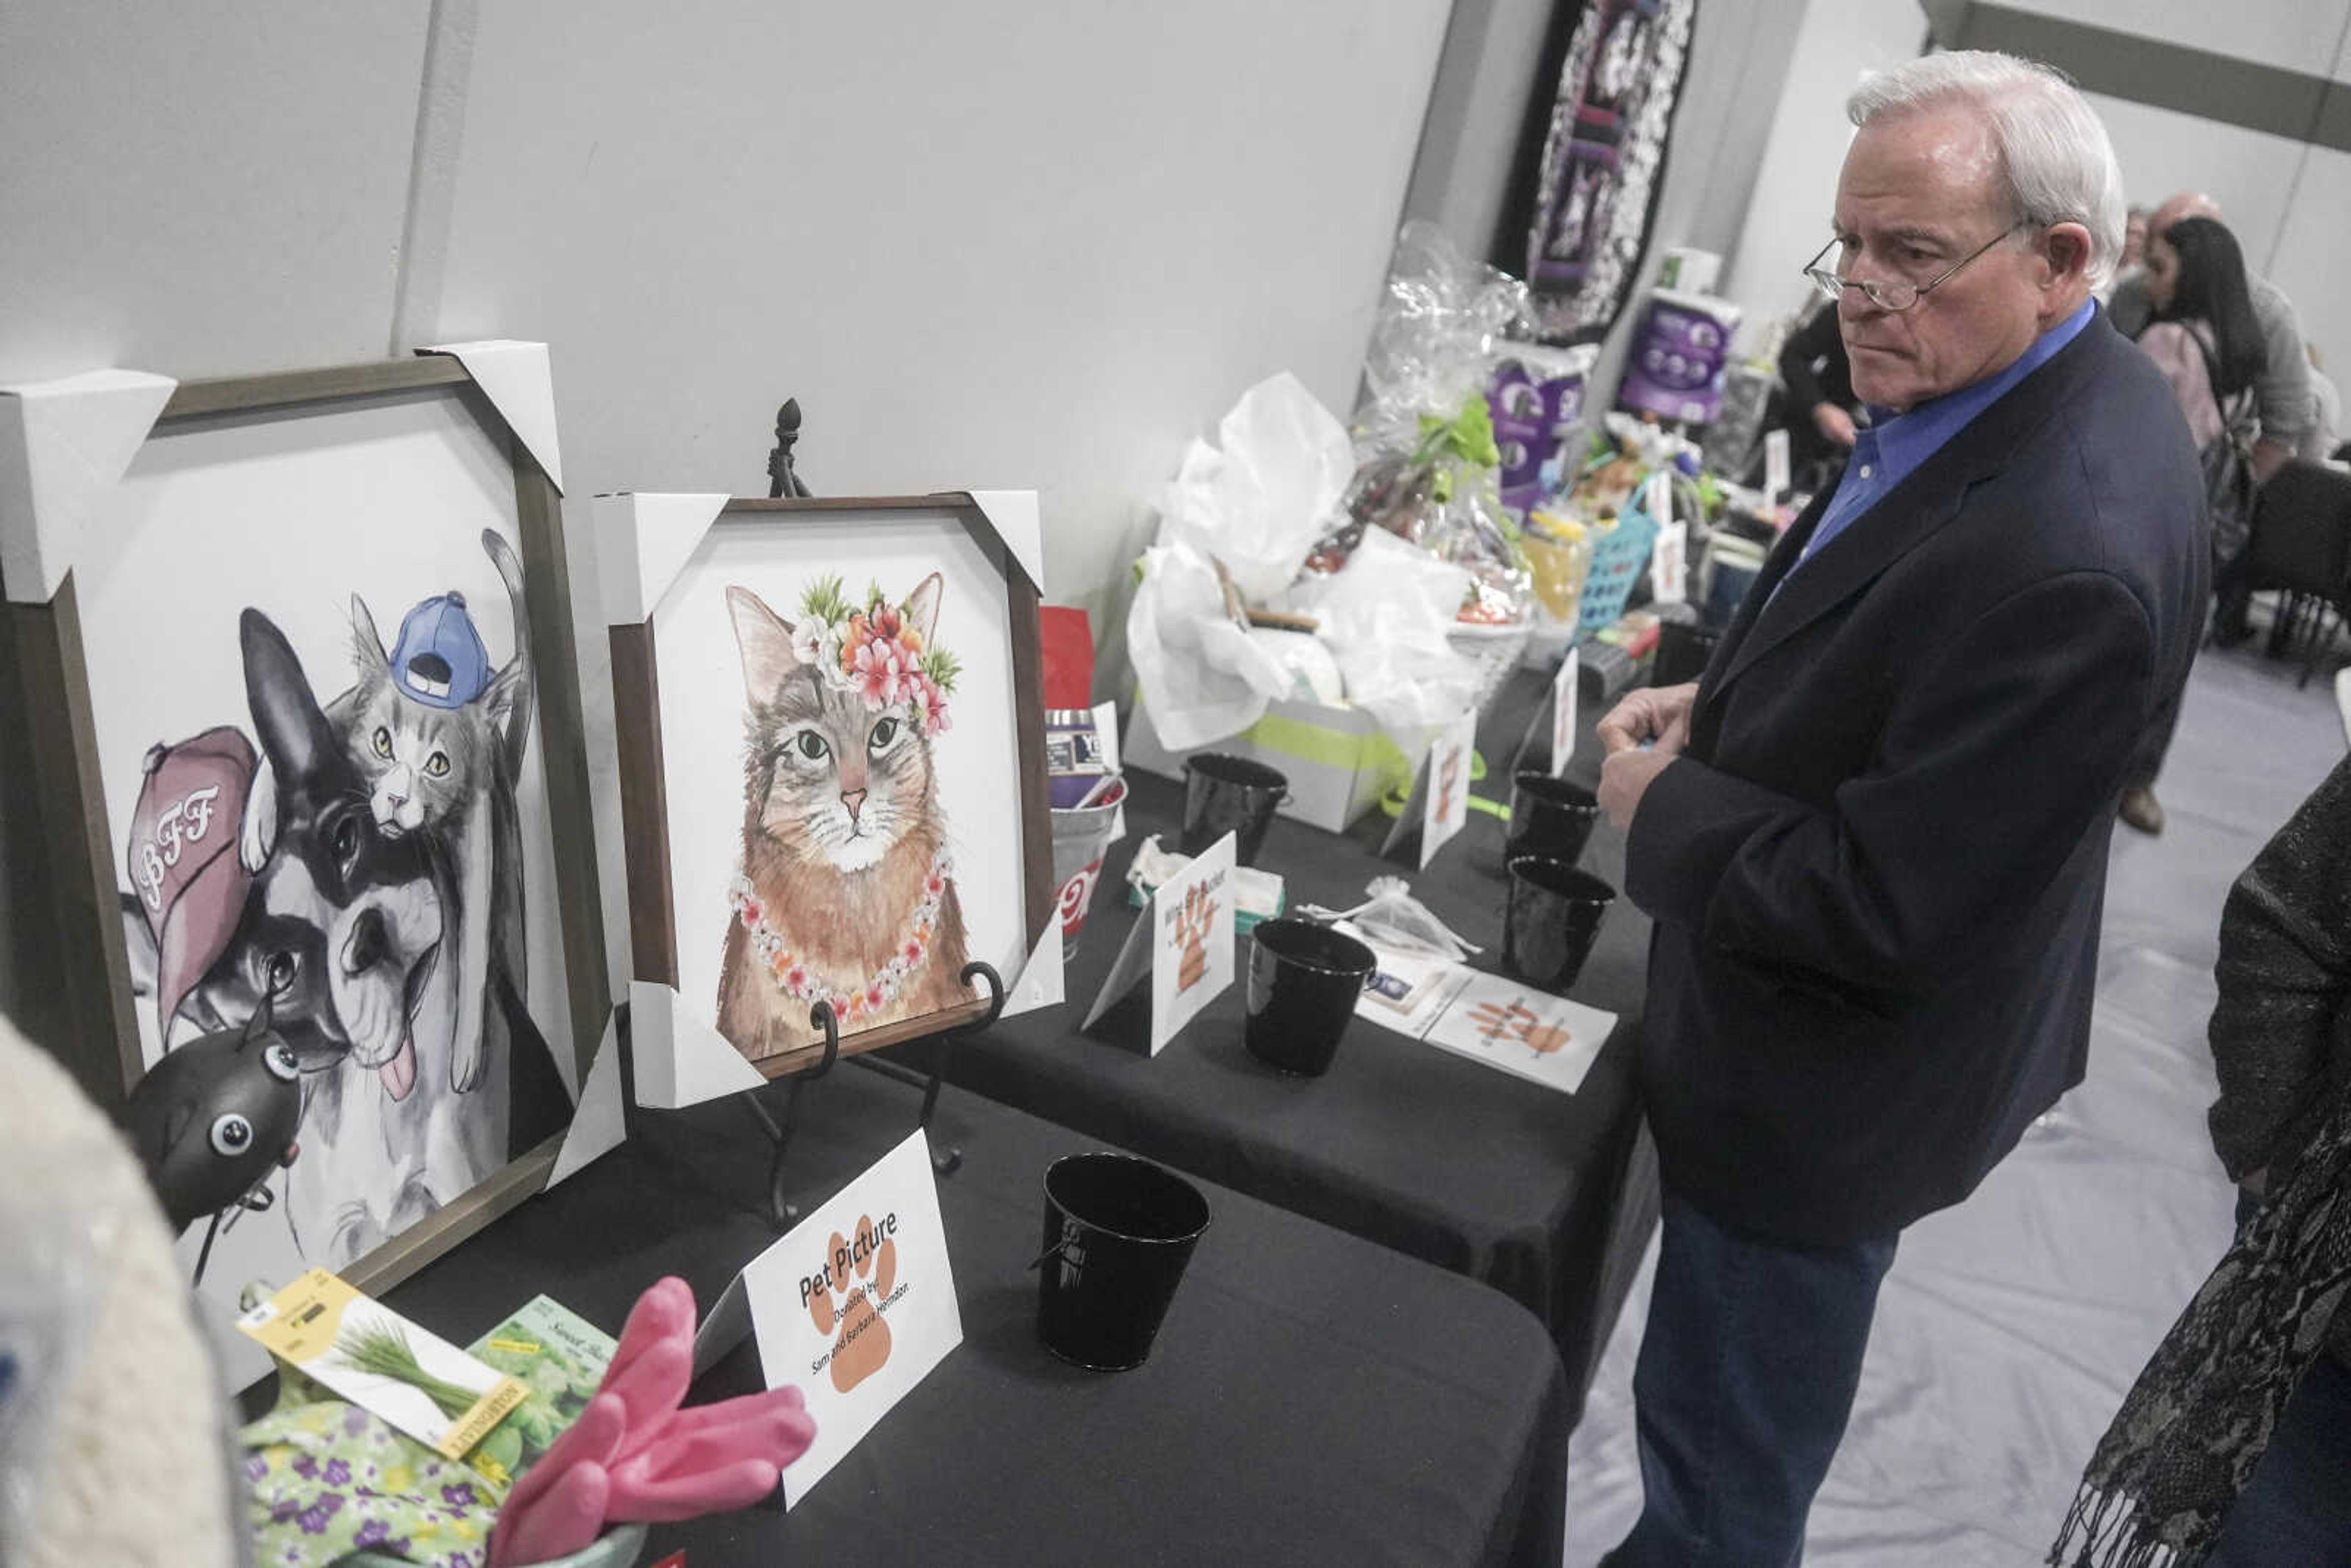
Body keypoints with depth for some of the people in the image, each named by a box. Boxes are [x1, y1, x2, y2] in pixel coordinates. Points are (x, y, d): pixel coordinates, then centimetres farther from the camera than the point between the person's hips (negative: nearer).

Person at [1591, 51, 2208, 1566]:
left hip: (1828, 1086, -9)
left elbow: (1882, 910, -29)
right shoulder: (1995, 398, -2)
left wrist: (1666, 804, -15)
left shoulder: (2063, 551, -34)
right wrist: (1721, 701, 1)